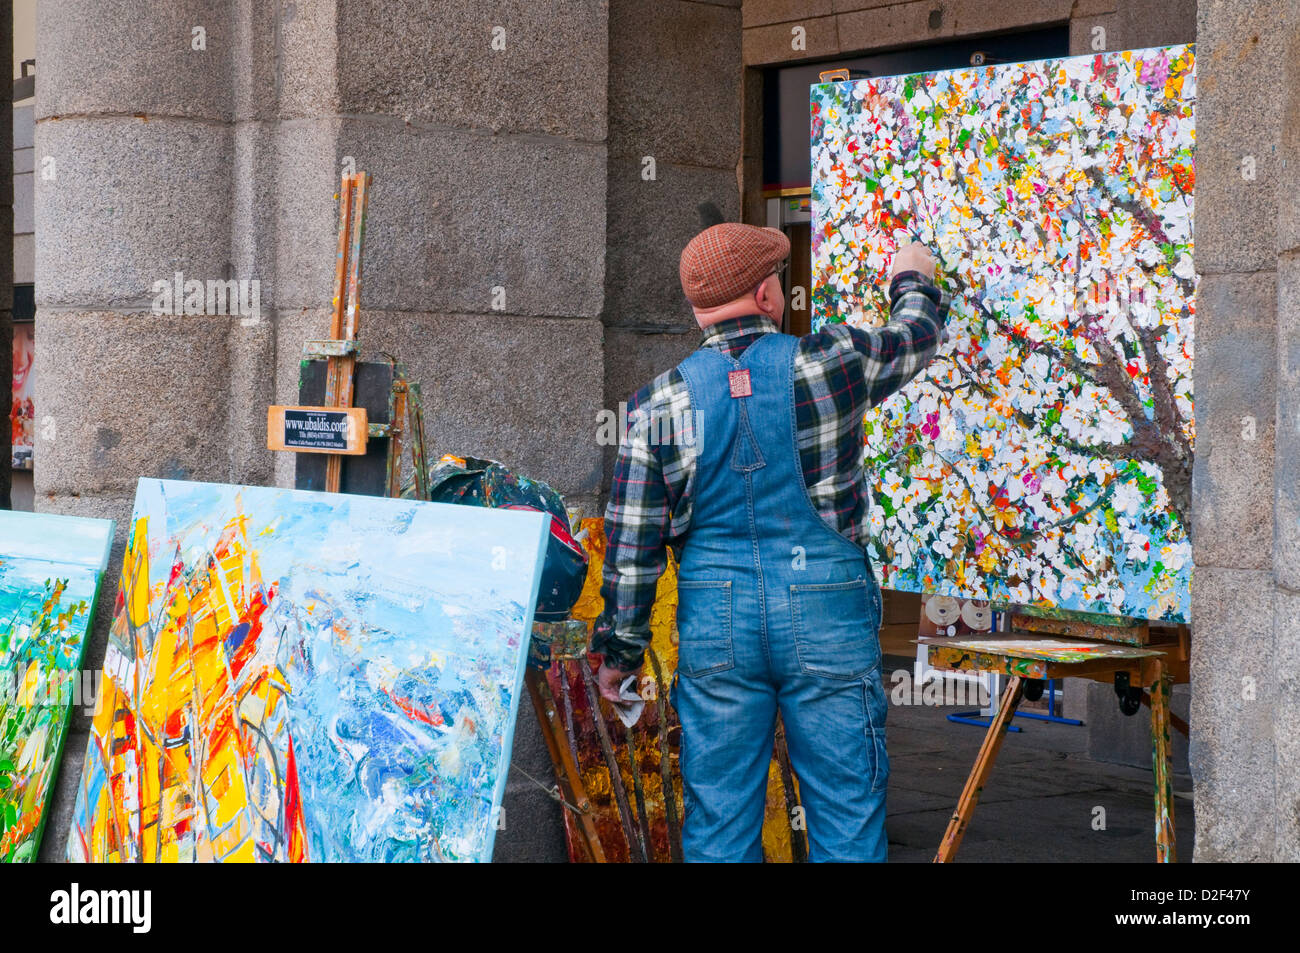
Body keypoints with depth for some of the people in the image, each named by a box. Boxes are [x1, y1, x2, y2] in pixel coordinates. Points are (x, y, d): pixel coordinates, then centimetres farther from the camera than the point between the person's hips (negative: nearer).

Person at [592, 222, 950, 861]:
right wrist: (913, 281, 39)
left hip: (715, 622, 2)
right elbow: (914, 339, 17)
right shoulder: (828, 364, -4)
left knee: (717, 816, 7)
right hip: (827, 615, -1)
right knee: (846, 810, 5)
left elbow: (631, 543, 1)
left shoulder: (659, 404, 0)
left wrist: (619, 648, 11)